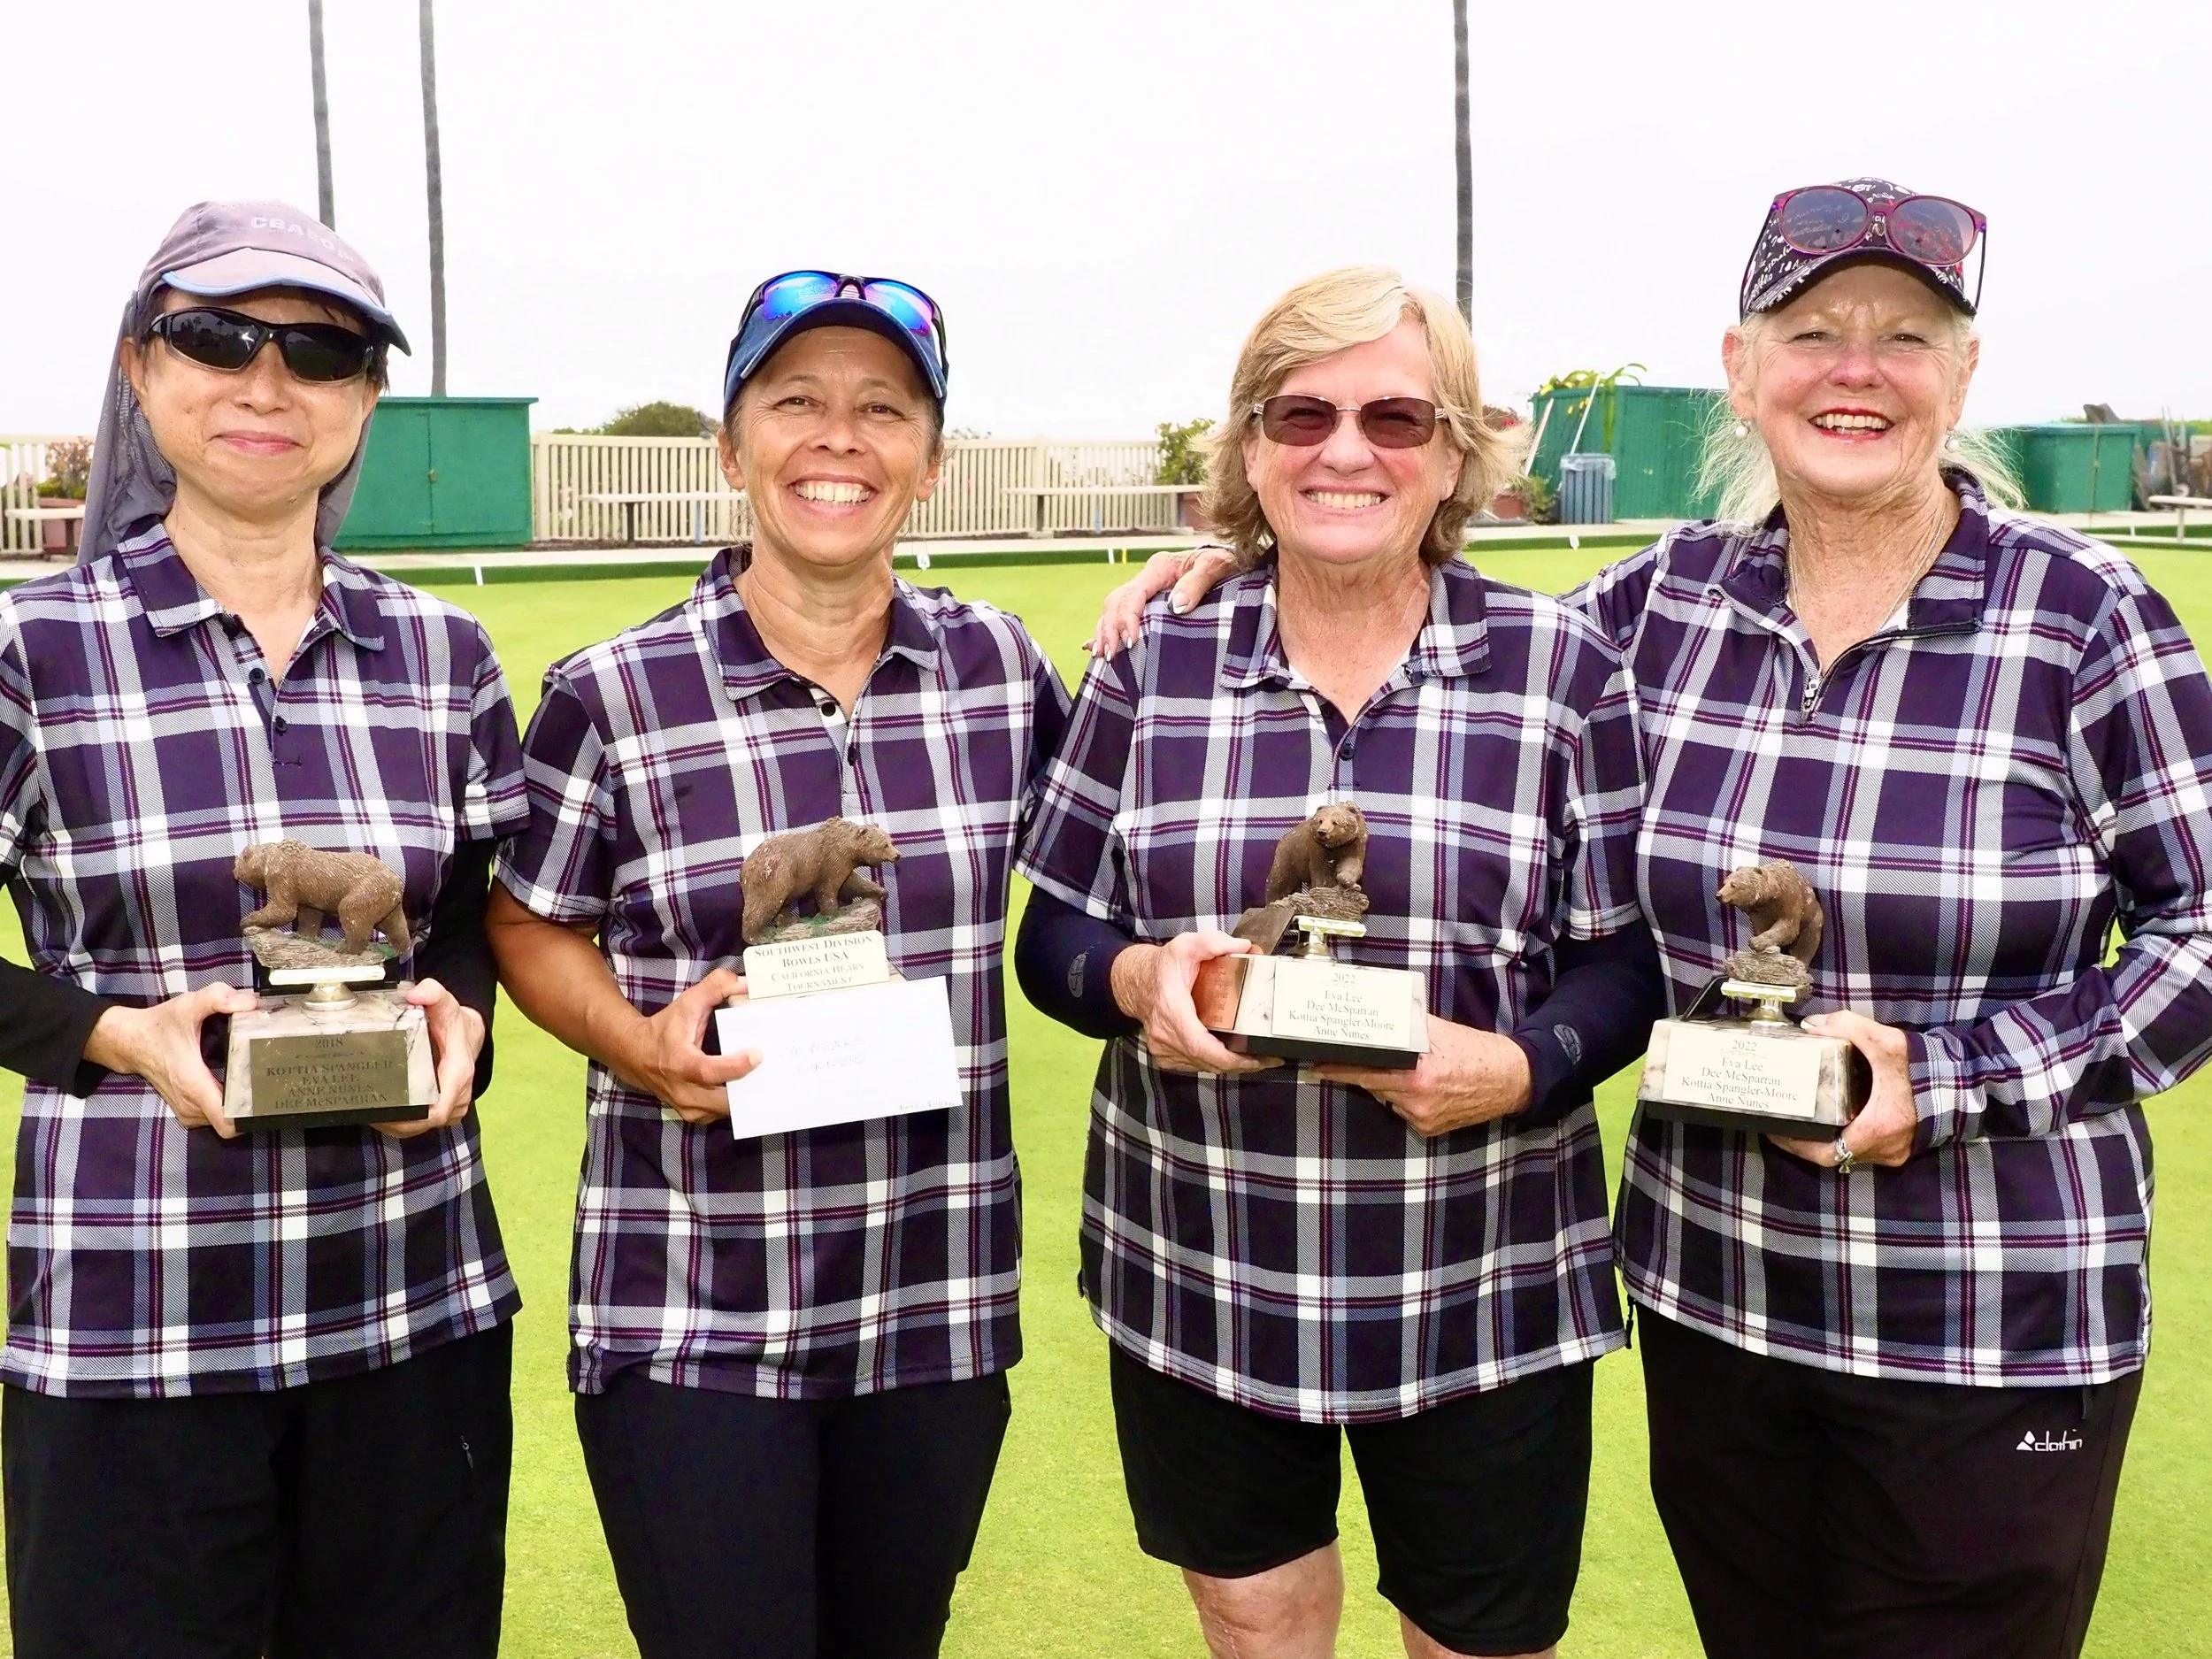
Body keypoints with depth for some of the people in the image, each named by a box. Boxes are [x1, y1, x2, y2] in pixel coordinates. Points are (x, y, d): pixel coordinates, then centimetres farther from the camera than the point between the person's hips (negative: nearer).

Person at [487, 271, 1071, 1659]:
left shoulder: (1002, 668, 2)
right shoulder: (615, 696, -6)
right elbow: (531, 929, 4)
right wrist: (642, 1045, -14)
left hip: (939, 1308, 3)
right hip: (691, 1323, -3)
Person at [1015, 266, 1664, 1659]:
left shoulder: (1560, 667, -2)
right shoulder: (1154, 661, 2)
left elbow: (1632, 954, -1)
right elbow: (1054, 937, 4)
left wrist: (1523, 1064, -22)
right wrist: (1137, 981, -18)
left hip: (1485, 1307, -1)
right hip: (1200, 1290, 2)